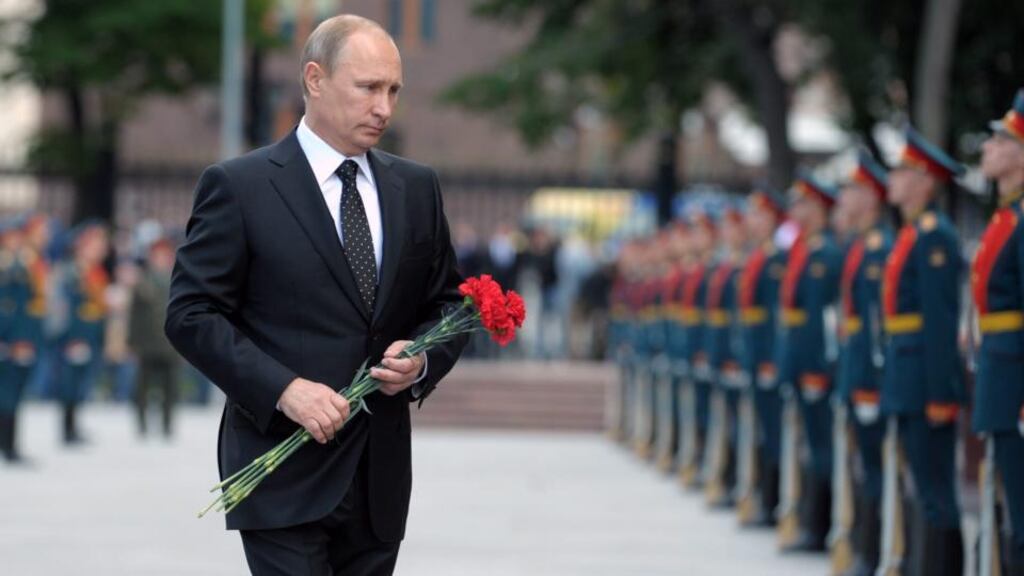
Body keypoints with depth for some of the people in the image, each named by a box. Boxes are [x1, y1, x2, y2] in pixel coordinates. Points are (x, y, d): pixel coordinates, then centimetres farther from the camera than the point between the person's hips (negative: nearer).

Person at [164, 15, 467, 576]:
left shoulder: (416, 187, 12)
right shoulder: (238, 186, -4)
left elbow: (448, 302, 18)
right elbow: (191, 314, -7)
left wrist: (423, 359, -5)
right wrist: (283, 388, -19)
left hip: (379, 477, 5)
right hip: (284, 475, -5)